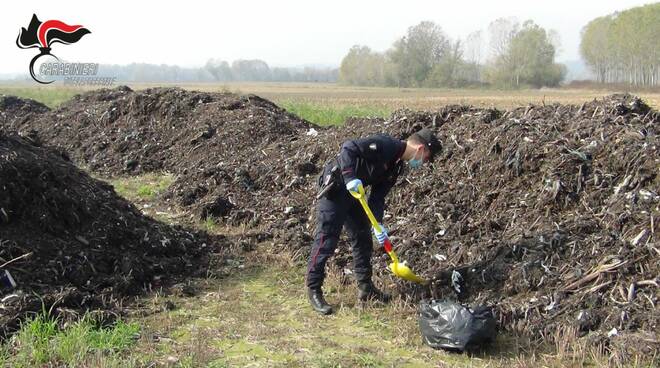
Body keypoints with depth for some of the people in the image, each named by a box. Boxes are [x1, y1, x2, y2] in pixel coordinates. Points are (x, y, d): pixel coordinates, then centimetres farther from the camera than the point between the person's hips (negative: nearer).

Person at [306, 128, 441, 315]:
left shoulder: (396, 165, 8)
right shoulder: (385, 145, -20)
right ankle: (313, 291, 2)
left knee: (363, 239, 13)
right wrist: (350, 177, -36)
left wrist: (377, 224, -4)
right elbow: (348, 147, -28)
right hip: (334, 188, -10)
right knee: (326, 241, -7)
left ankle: (365, 287, 23)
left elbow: (378, 197, 8)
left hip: (353, 194, 10)